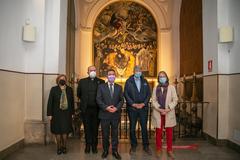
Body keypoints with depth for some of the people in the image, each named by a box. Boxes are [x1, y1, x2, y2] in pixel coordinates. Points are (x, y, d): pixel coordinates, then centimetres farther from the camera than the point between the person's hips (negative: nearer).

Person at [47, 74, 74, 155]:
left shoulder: (69, 89, 3)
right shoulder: (54, 89, -3)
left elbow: (72, 101, 6)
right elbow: (50, 102, -4)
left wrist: (72, 113, 5)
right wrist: (49, 114, -7)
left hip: (66, 113, 1)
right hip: (56, 114, -1)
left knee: (65, 130, 3)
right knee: (57, 131, 5)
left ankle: (64, 147, 20)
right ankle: (59, 147, 19)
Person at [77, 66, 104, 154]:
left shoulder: (101, 82, 1)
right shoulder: (82, 81, 4)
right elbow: (79, 94, 12)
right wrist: (84, 101, 11)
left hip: (96, 109, 0)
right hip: (85, 109, 1)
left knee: (95, 128, 9)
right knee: (87, 128, 9)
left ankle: (94, 146, 21)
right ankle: (88, 145, 22)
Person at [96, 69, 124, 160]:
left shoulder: (119, 87, 8)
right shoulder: (101, 86, 2)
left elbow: (121, 100, 4)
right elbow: (98, 99, -4)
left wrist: (116, 108, -13)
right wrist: (106, 107, -15)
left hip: (115, 114, 1)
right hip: (104, 114, -1)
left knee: (115, 133, 9)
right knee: (105, 134, 8)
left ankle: (115, 151, 21)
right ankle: (105, 150, 24)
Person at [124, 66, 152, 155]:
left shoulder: (145, 81, 8)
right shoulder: (129, 81, 1)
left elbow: (148, 94, 5)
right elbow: (126, 94, -4)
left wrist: (143, 103, -8)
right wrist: (133, 104, -12)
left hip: (143, 108, 1)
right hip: (132, 108, -1)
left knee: (144, 127, 5)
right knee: (132, 128, 7)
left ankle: (146, 146, 18)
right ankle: (133, 145, 22)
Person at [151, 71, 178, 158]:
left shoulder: (171, 87, 3)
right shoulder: (155, 88, 8)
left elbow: (175, 100, -2)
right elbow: (153, 100, 2)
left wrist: (167, 109, -13)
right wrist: (160, 109, -12)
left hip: (169, 113, -1)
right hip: (158, 113, 1)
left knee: (169, 132, 5)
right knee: (158, 131, 6)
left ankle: (169, 150, 18)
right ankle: (159, 149, 19)